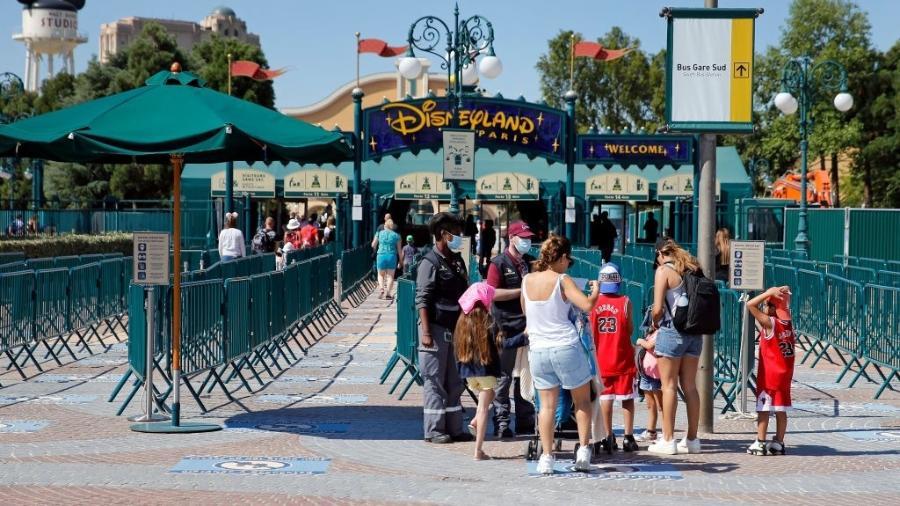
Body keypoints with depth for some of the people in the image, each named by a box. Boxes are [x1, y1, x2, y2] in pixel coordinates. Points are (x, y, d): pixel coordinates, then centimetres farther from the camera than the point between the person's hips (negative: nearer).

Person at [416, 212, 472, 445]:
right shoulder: (430, 262, -12)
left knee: (454, 382, 11)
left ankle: (454, 428, 17)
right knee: (434, 382, -2)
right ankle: (434, 431, 3)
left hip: (455, 329, 8)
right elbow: (422, 300, -15)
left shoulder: (457, 261, 13)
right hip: (436, 329, -8)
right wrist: (426, 332, -21)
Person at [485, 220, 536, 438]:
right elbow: (493, 293, -13)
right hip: (506, 328, -6)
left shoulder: (532, 262, 15)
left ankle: (526, 423, 15)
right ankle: (501, 422, 0)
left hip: (528, 327, 6)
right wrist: (522, 291, -14)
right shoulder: (499, 263, -4)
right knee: (504, 377, -4)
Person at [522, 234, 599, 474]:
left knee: (547, 404, 8)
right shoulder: (562, 281, -9)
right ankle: (583, 450, 9)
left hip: (538, 350, 4)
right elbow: (587, 305, -18)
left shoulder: (527, 280, 5)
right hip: (566, 347, -4)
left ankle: (546, 457, 3)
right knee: (582, 400, 14)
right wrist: (595, 290, 0)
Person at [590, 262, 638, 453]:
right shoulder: (625, 302, -10)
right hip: (623, 357, -2)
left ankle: (608, 437, 8)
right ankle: (628, 437, 6)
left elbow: (590, 330, 2)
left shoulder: (592, 302, -4)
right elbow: (630, 329, -5)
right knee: (627, 396, 6)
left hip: (602, 357, 2)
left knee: (605, 396, 8)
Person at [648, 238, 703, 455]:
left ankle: (668, 440, 1)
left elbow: (658, 308, -12)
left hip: (672, 330, -6)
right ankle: (692, 439, 14)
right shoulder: (692, 270, 11)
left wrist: (655, 322, 7)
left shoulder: (664, 270, -7)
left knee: (669, 386, 0)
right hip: (694, 332, 6)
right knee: (690, 386, 11)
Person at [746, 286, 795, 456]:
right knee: (781, 409, 8)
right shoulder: (789, 324, 4)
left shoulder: (769, 322, -14)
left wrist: (769, 293, -13)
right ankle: (778, 444, 12)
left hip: (769, 374, -6)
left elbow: (751, 304, -17)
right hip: (785, 374, 6)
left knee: (763, 408, -1)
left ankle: (760, 443, 0)